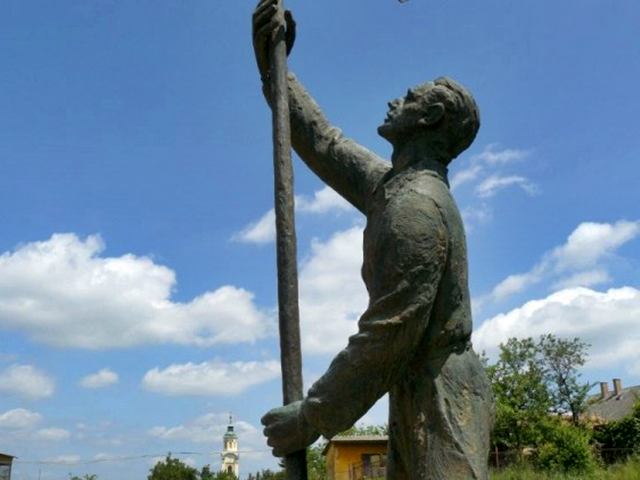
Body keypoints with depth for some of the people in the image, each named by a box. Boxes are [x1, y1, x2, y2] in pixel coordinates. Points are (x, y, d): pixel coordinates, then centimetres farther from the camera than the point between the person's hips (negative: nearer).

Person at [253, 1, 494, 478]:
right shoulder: (392, 186, 12)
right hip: (418, 397, 10)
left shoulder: (415, 207, -19)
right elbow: (324, 144, 23)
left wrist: (311, 417, -14)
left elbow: (387, 337, -22)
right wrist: (273, 67, 19)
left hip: (441, 398, -10)